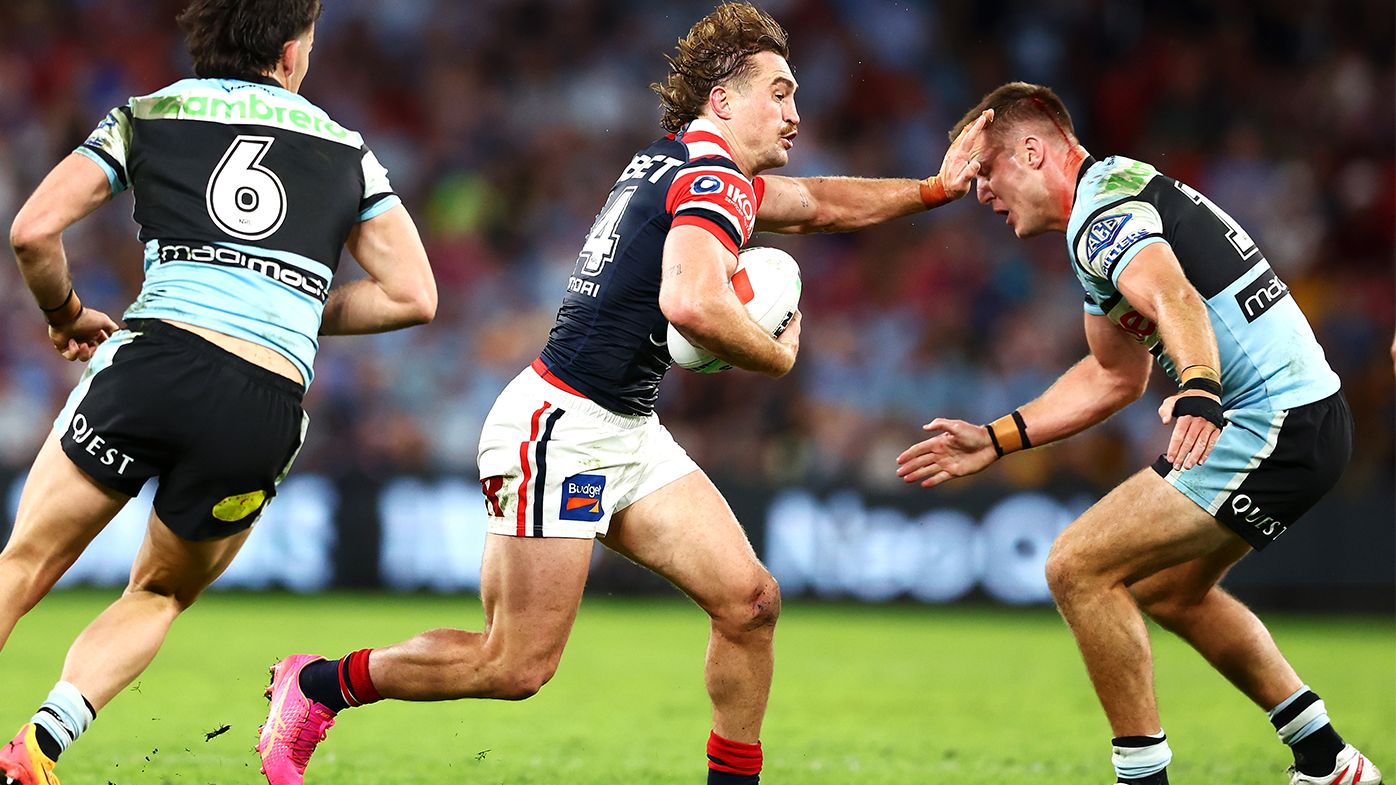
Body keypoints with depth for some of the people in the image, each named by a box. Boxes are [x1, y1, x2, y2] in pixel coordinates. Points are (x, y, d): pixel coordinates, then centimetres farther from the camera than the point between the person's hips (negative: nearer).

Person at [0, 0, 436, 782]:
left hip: (155, 359, -2)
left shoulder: (144, 117, 15)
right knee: (161, 594, 22)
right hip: (271, 409, 2)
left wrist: (68, 317, 23)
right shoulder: (346, 149, 19)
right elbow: (412, 295, 14)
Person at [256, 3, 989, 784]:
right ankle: (317, 683, 10)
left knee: (750, 600, -1)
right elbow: (691, 301, -33)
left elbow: (819, 204, 32)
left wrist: (935, 188, 25)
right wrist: (777, 355, -15)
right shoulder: (717, 181, -14)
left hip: (628, 434, 10)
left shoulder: (676, 163, 16)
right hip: (560, 425, -10)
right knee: (519, 666, -6)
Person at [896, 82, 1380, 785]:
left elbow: (1175, 299, -36)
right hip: (1305, 419, 11)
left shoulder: (1102, 211, -14)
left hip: (1274, 428, -11)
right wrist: (994, 442, 26)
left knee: (1079, 567, -13)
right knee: (1168, 589, 27)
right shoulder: (1117, 203, 19)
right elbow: (1115, 376, 28)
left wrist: (1197, 391, -55)